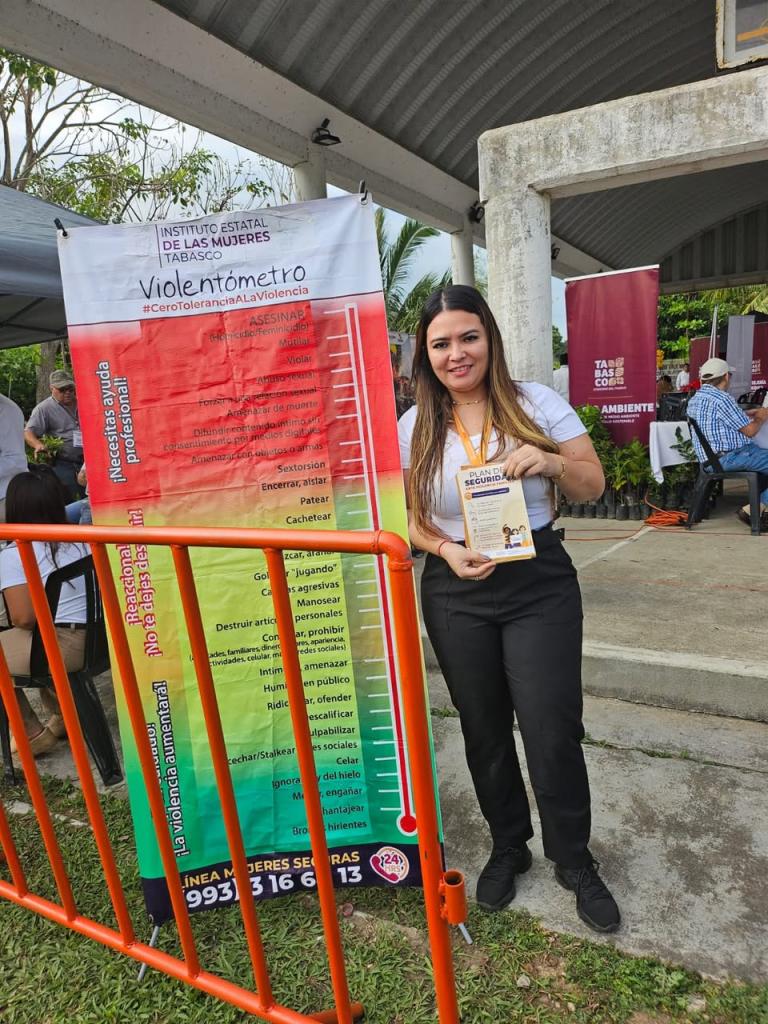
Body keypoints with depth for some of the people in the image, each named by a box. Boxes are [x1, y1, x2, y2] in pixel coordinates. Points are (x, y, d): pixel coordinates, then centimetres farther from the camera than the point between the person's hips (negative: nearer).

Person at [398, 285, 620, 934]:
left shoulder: (535, 402, -2)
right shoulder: (414, 428, 2)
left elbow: (593, 486, 2)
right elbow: (408, 516, 7)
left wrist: (549, 462, -19)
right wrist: (446, 549, -14)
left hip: (539, 586, -1)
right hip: (456, 595, 2)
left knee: (554, 734, 1)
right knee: (484, 734, 14)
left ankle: (575, 861, 29)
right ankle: (508, 847, 40)